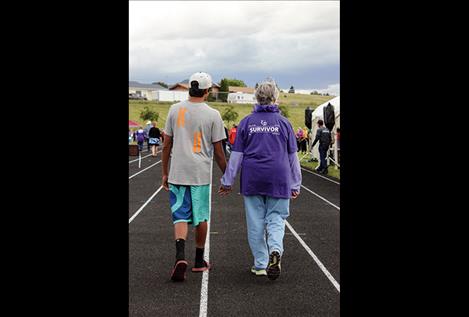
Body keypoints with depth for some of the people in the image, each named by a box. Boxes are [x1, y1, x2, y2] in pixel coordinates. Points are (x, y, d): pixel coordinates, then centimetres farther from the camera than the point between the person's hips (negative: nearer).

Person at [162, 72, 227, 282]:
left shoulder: (175, 109, 2)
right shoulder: (213, 115, -5)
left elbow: (167, 144, 5)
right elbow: (218, 151, -3)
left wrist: (165, 173, 14)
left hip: (177, 174, 1)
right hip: (201, 174, -1)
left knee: (180, 216, 4)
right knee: (200, 217, 12)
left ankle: (180, 256, -19)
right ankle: (199, 261, 23)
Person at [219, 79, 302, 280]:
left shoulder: (247, 122, 3)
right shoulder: (283, 123, 3)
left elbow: (236, 155, 3)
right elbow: (293, 156, 5)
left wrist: (227, 181, 10)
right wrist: (295, 185, 12)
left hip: (252, 180, 1)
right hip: (278, 180, 0)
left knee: (256, 222, 8)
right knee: (276, 218, 6)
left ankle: (260, 264, 12)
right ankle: (275, 249, -22)